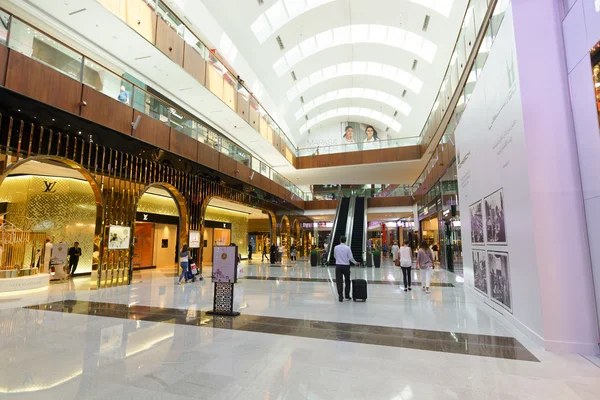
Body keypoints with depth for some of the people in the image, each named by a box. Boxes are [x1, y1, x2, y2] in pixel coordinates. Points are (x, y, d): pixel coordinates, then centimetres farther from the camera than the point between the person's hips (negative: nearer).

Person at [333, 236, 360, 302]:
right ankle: (347, 295, 24)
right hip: (346, 266, 0)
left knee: (339, 281, 4)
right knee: (347, 281, 17)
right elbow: (350, 258, -7)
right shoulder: (347, 248, -7)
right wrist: (355, 263, 11)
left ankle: (340, 297, 3)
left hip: (338, 265, 0)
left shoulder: (336, 247, -1)